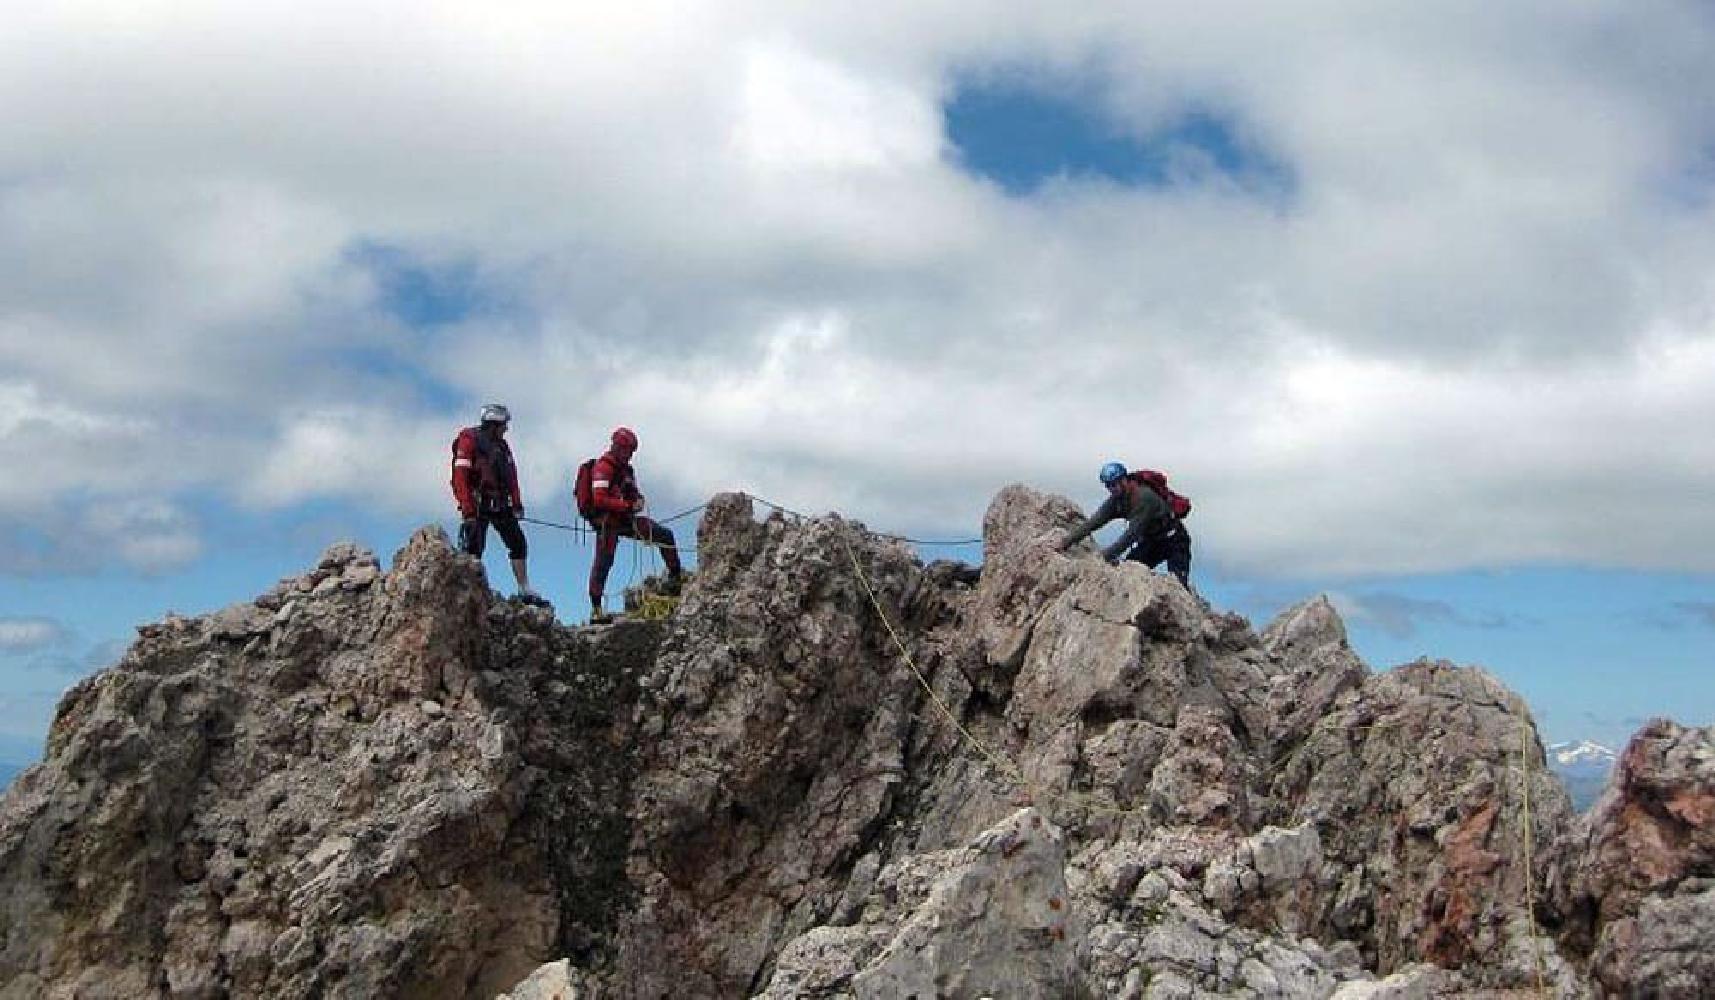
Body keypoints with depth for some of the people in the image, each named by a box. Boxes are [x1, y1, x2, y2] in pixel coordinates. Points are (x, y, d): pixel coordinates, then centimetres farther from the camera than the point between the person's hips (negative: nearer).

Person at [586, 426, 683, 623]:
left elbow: (633, 494, 24)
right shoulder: (603, 467, -11)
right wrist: (628, 505, -23)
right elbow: (599, 500, -21)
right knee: (603, 562, -10)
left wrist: (638, 499, -1)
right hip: (607, 520, -9)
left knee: (665, 535, 2)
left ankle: (675, 578, 7)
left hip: (625, 519, 9)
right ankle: (596, 610, -8)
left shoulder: (626, 469, 17)